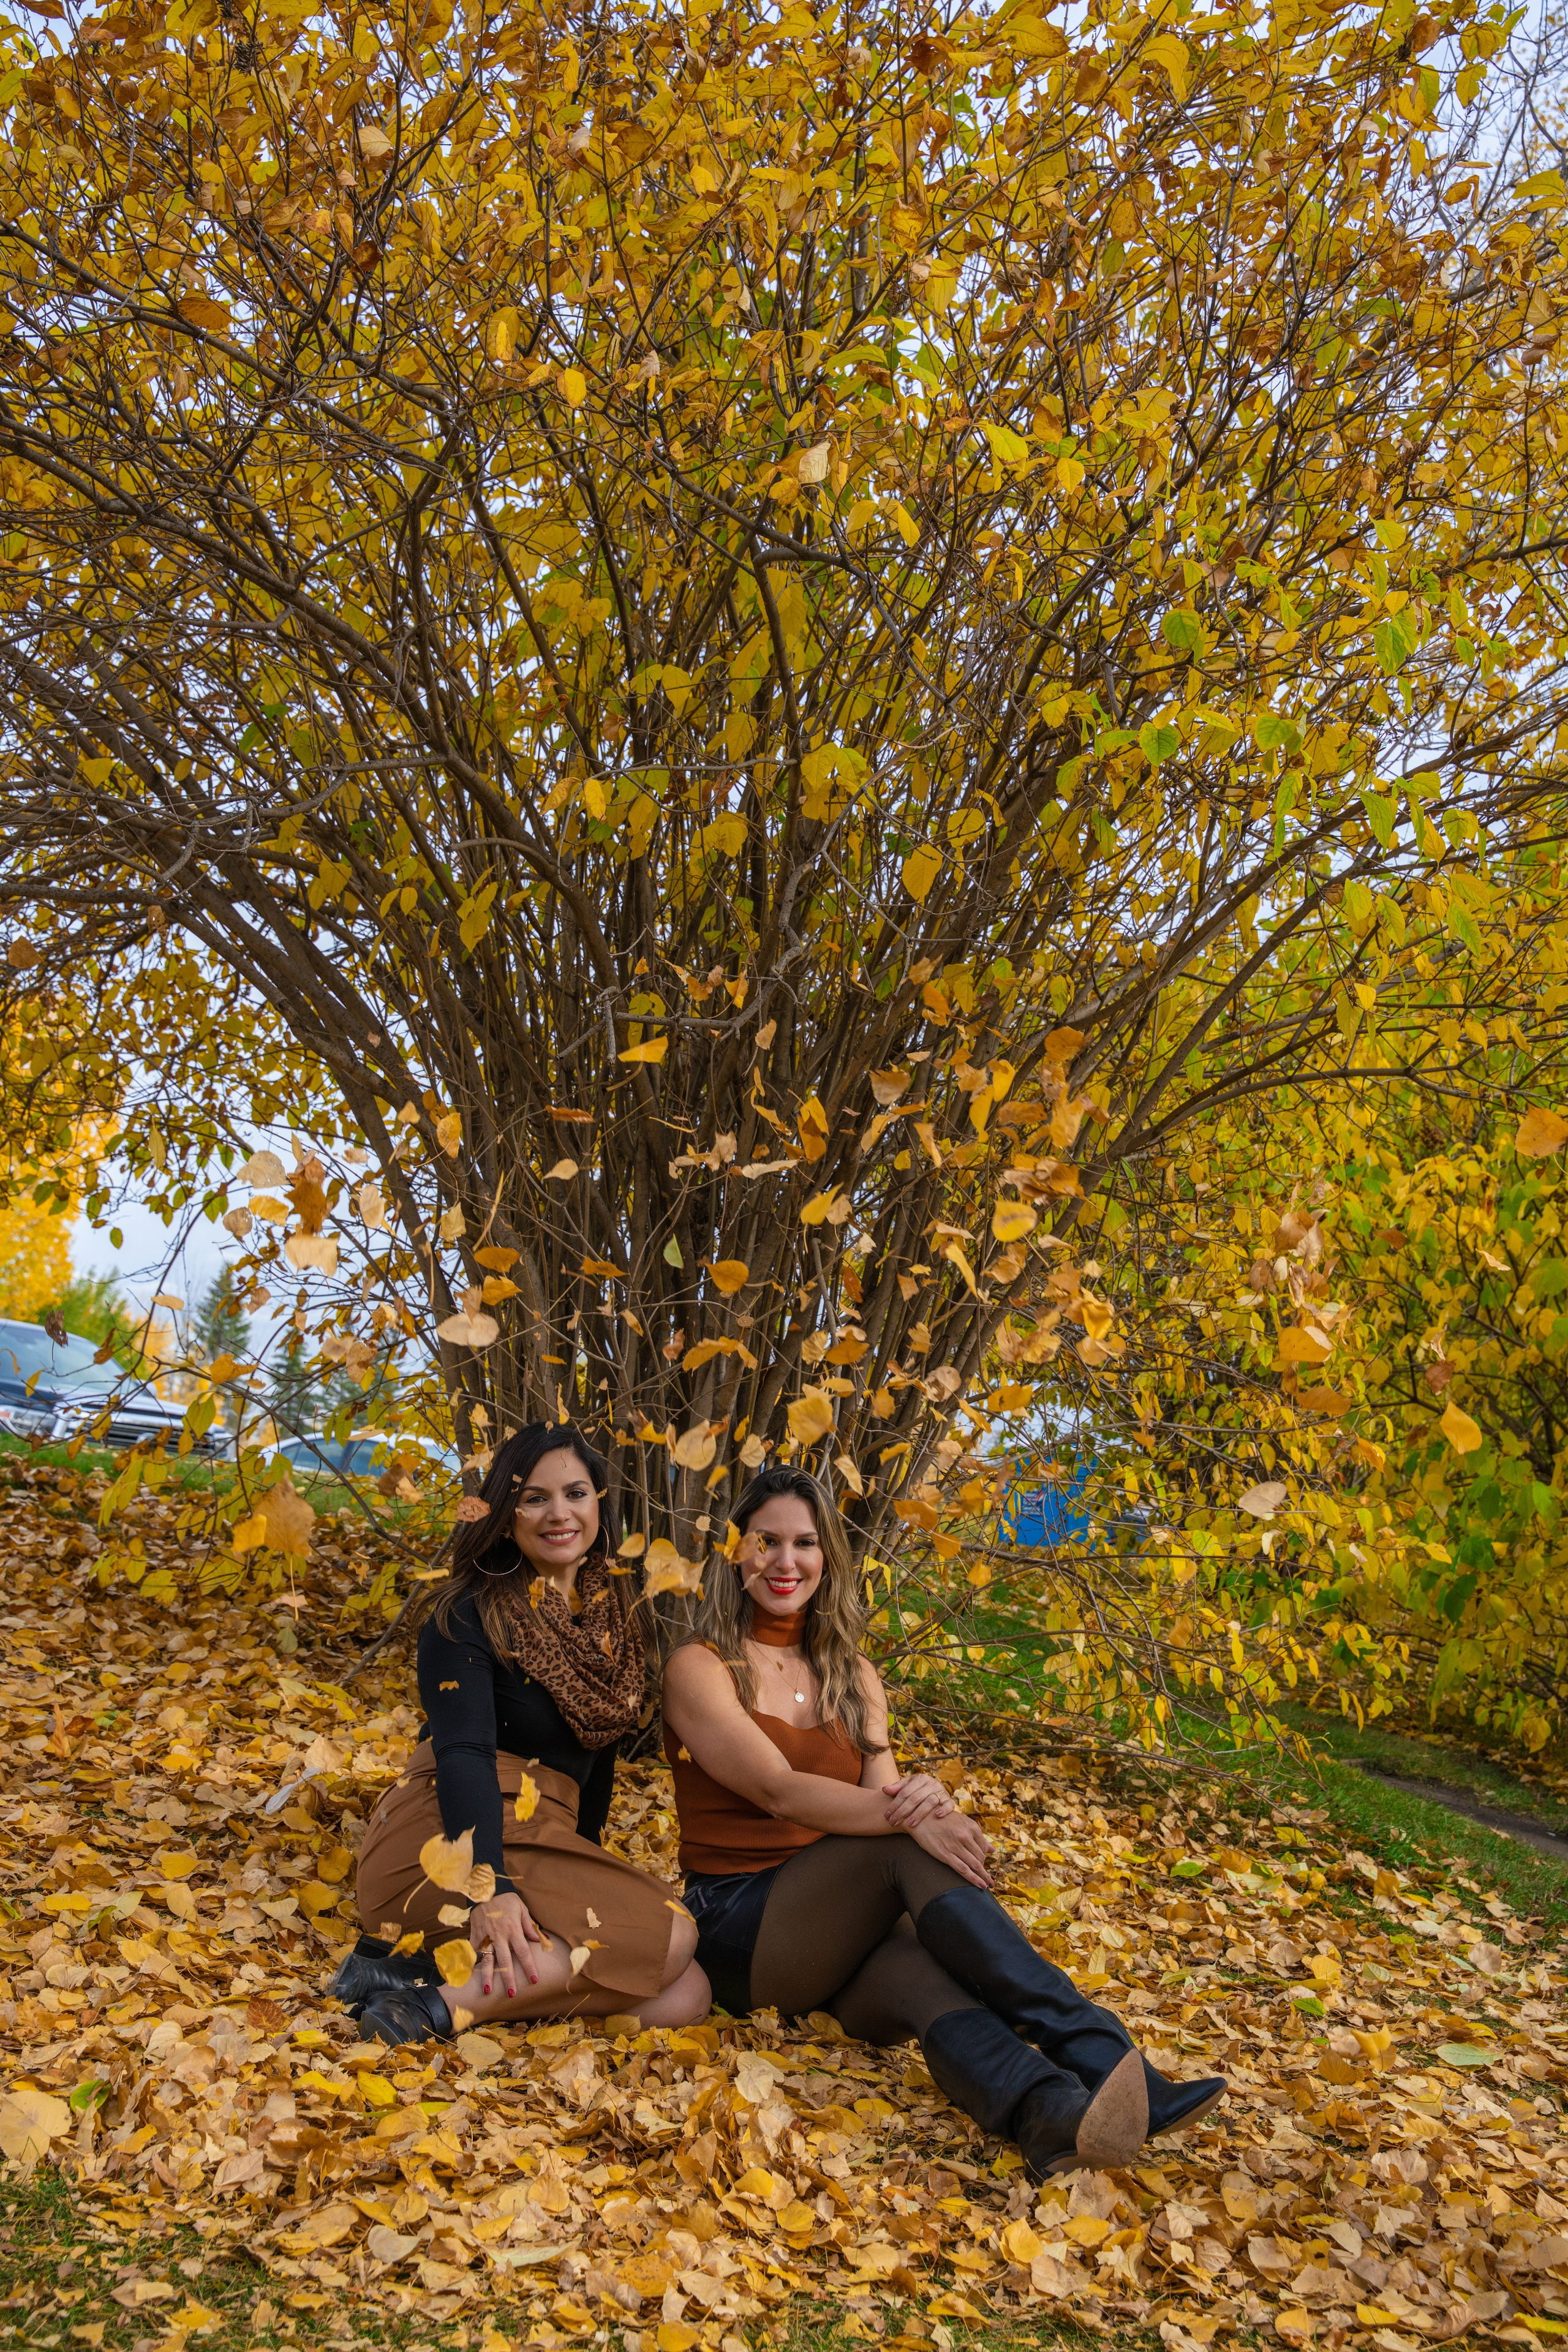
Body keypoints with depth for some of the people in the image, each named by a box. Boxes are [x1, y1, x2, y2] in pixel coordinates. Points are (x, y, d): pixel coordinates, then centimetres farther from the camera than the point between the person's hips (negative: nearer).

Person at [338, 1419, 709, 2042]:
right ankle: (437, 2000, -23)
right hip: (449, 1846, -7)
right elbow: (462, 1754, -19)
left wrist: (589, 1870, 17)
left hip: (542, 1847, 8)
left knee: (684, 2000, -16)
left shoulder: (610, 1611, 13)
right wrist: (488, 1888, -33)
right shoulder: (469, 1617, -7)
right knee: (670, 1936, -23)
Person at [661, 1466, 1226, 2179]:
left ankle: (1050, 2113, -58)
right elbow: (779, 1790, -19)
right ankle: (1098, 2055, -42)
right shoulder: (700, 1668, -4)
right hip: (738, 1926, -4)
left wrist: (924, 1799, -25)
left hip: (840, 1927, 4)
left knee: (915, 1969, -33)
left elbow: (881, 1796, 0)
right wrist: (906, 1817, -35)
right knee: (909, 1849, -31)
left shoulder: (853, 1677, 15)